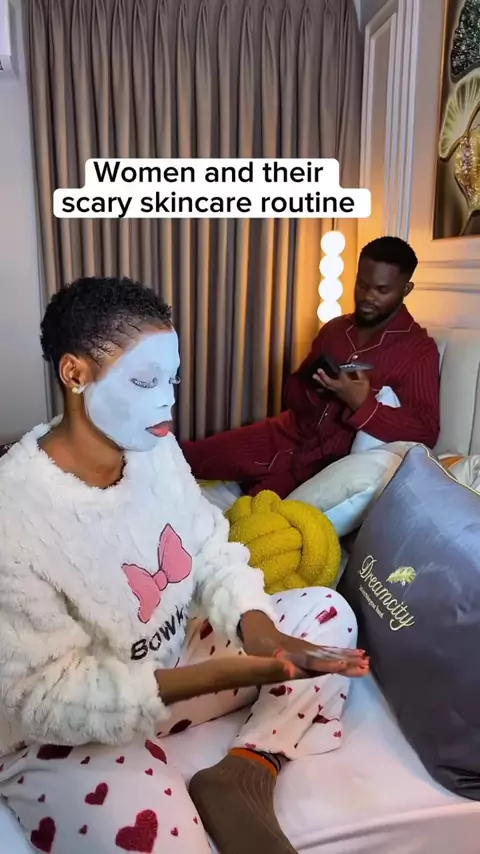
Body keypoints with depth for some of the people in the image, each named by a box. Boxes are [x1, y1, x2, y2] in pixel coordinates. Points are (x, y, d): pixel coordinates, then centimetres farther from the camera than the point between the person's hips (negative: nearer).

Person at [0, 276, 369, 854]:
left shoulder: (158, 449, -7)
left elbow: (215, 555, -1)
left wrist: (256, 628, -22)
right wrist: (221, 673, -32)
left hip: (172, 664, 7)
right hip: (66, 729, -6)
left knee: (327, 611, 3)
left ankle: (244, 774, -8)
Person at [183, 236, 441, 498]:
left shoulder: (419, 350, -8)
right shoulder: (334, 329, 9)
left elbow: (426, 432, -17)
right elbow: (293, 391, 12)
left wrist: (362, 404, -29)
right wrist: (314, 389, -12)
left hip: (334, 460, -4)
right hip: (288, 435, 5)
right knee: (186, 457, -8)